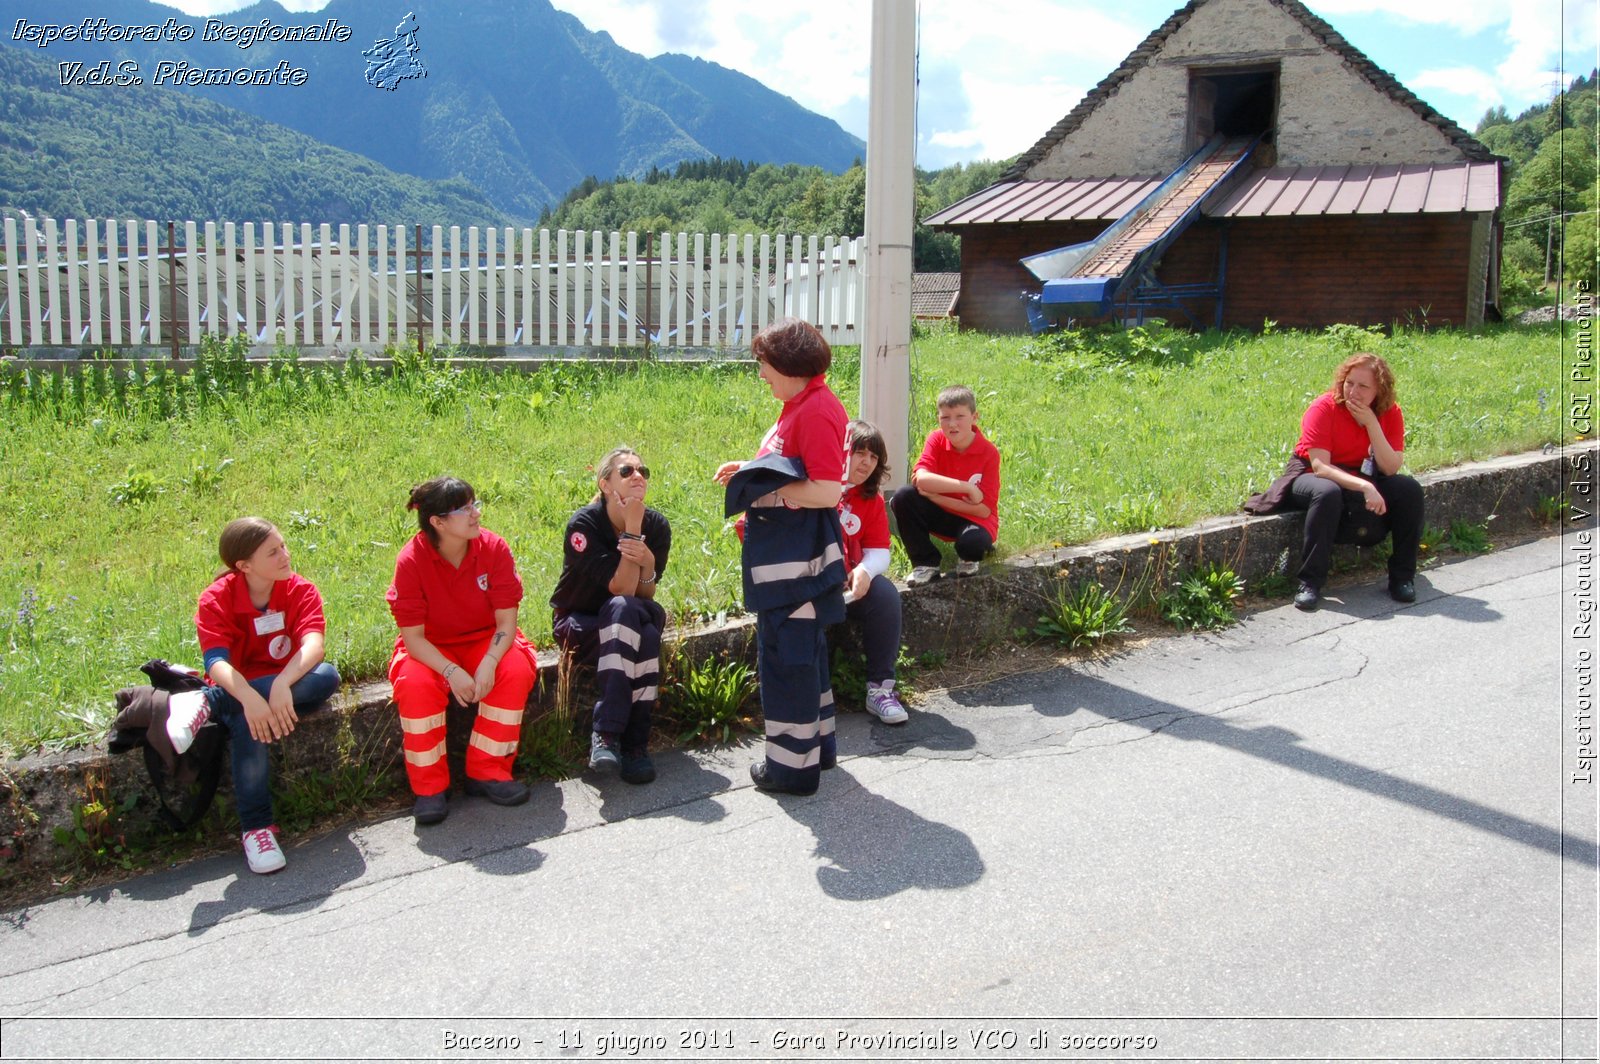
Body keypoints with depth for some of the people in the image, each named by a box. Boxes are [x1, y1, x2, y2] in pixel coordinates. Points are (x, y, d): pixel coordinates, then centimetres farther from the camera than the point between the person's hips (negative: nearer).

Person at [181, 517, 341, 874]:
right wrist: (249, 698, -46)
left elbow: (313, 645, -25)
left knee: (326, 677, -32)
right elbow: (216, 662, -26)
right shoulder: (216, 599, -12)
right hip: (238, 690, -2)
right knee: (248, 721, -37)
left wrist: (281, 685, -44)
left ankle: (209, 705, -26)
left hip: (290, 687, 2)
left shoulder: (301, 590, -9)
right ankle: (256, 827, -28)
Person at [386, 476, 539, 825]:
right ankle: (429, 786, -16)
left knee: (516, 669, -29)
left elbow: (506, 620, -13)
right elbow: (413, 636, -17)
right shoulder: (412, 560, -18)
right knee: (415, 683, -33)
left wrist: (488, 664, -31)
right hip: (430, 649, -2)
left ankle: (487, 771, -14)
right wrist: (452, 672, -33)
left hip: (484, 642, 2)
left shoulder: (493, 547, -14)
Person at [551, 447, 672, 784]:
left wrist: (647, 562, -29)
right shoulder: (584, 524, -17)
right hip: (580, 626, -3)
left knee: (651, 615, -33)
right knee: (625, 608, -35)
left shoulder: (657, 526, -5)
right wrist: (632, 527, -28)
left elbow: (645, 596, -9)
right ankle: (607, 733, -37)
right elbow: (621, 590, -25)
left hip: (628, 623, 4)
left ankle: (625, 740, -31)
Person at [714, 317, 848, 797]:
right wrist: (750, 469, 10)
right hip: (783, 546, 11)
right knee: (803, 647, 20)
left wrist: (767, 488, -18)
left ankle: (793, 765, 10)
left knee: (787, 653, -1)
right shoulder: (798, 405, 12)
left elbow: (827, 491, -25)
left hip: (797, 551, -11)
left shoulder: (817, 411, -19)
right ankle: (816, 744, 35)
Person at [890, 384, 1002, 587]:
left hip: (974, 519, -3)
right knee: (903, 497, -24)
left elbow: (984, 509, -19)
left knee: (972, 543, -38)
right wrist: (967, 487, -31)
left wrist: (933, 494, -22)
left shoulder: (989, 453, -16)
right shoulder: (936, 440, -9)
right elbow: (921, 478, -27)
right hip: (940, 515, 3)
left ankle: (968, 560, 4)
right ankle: (926, 564, -9)